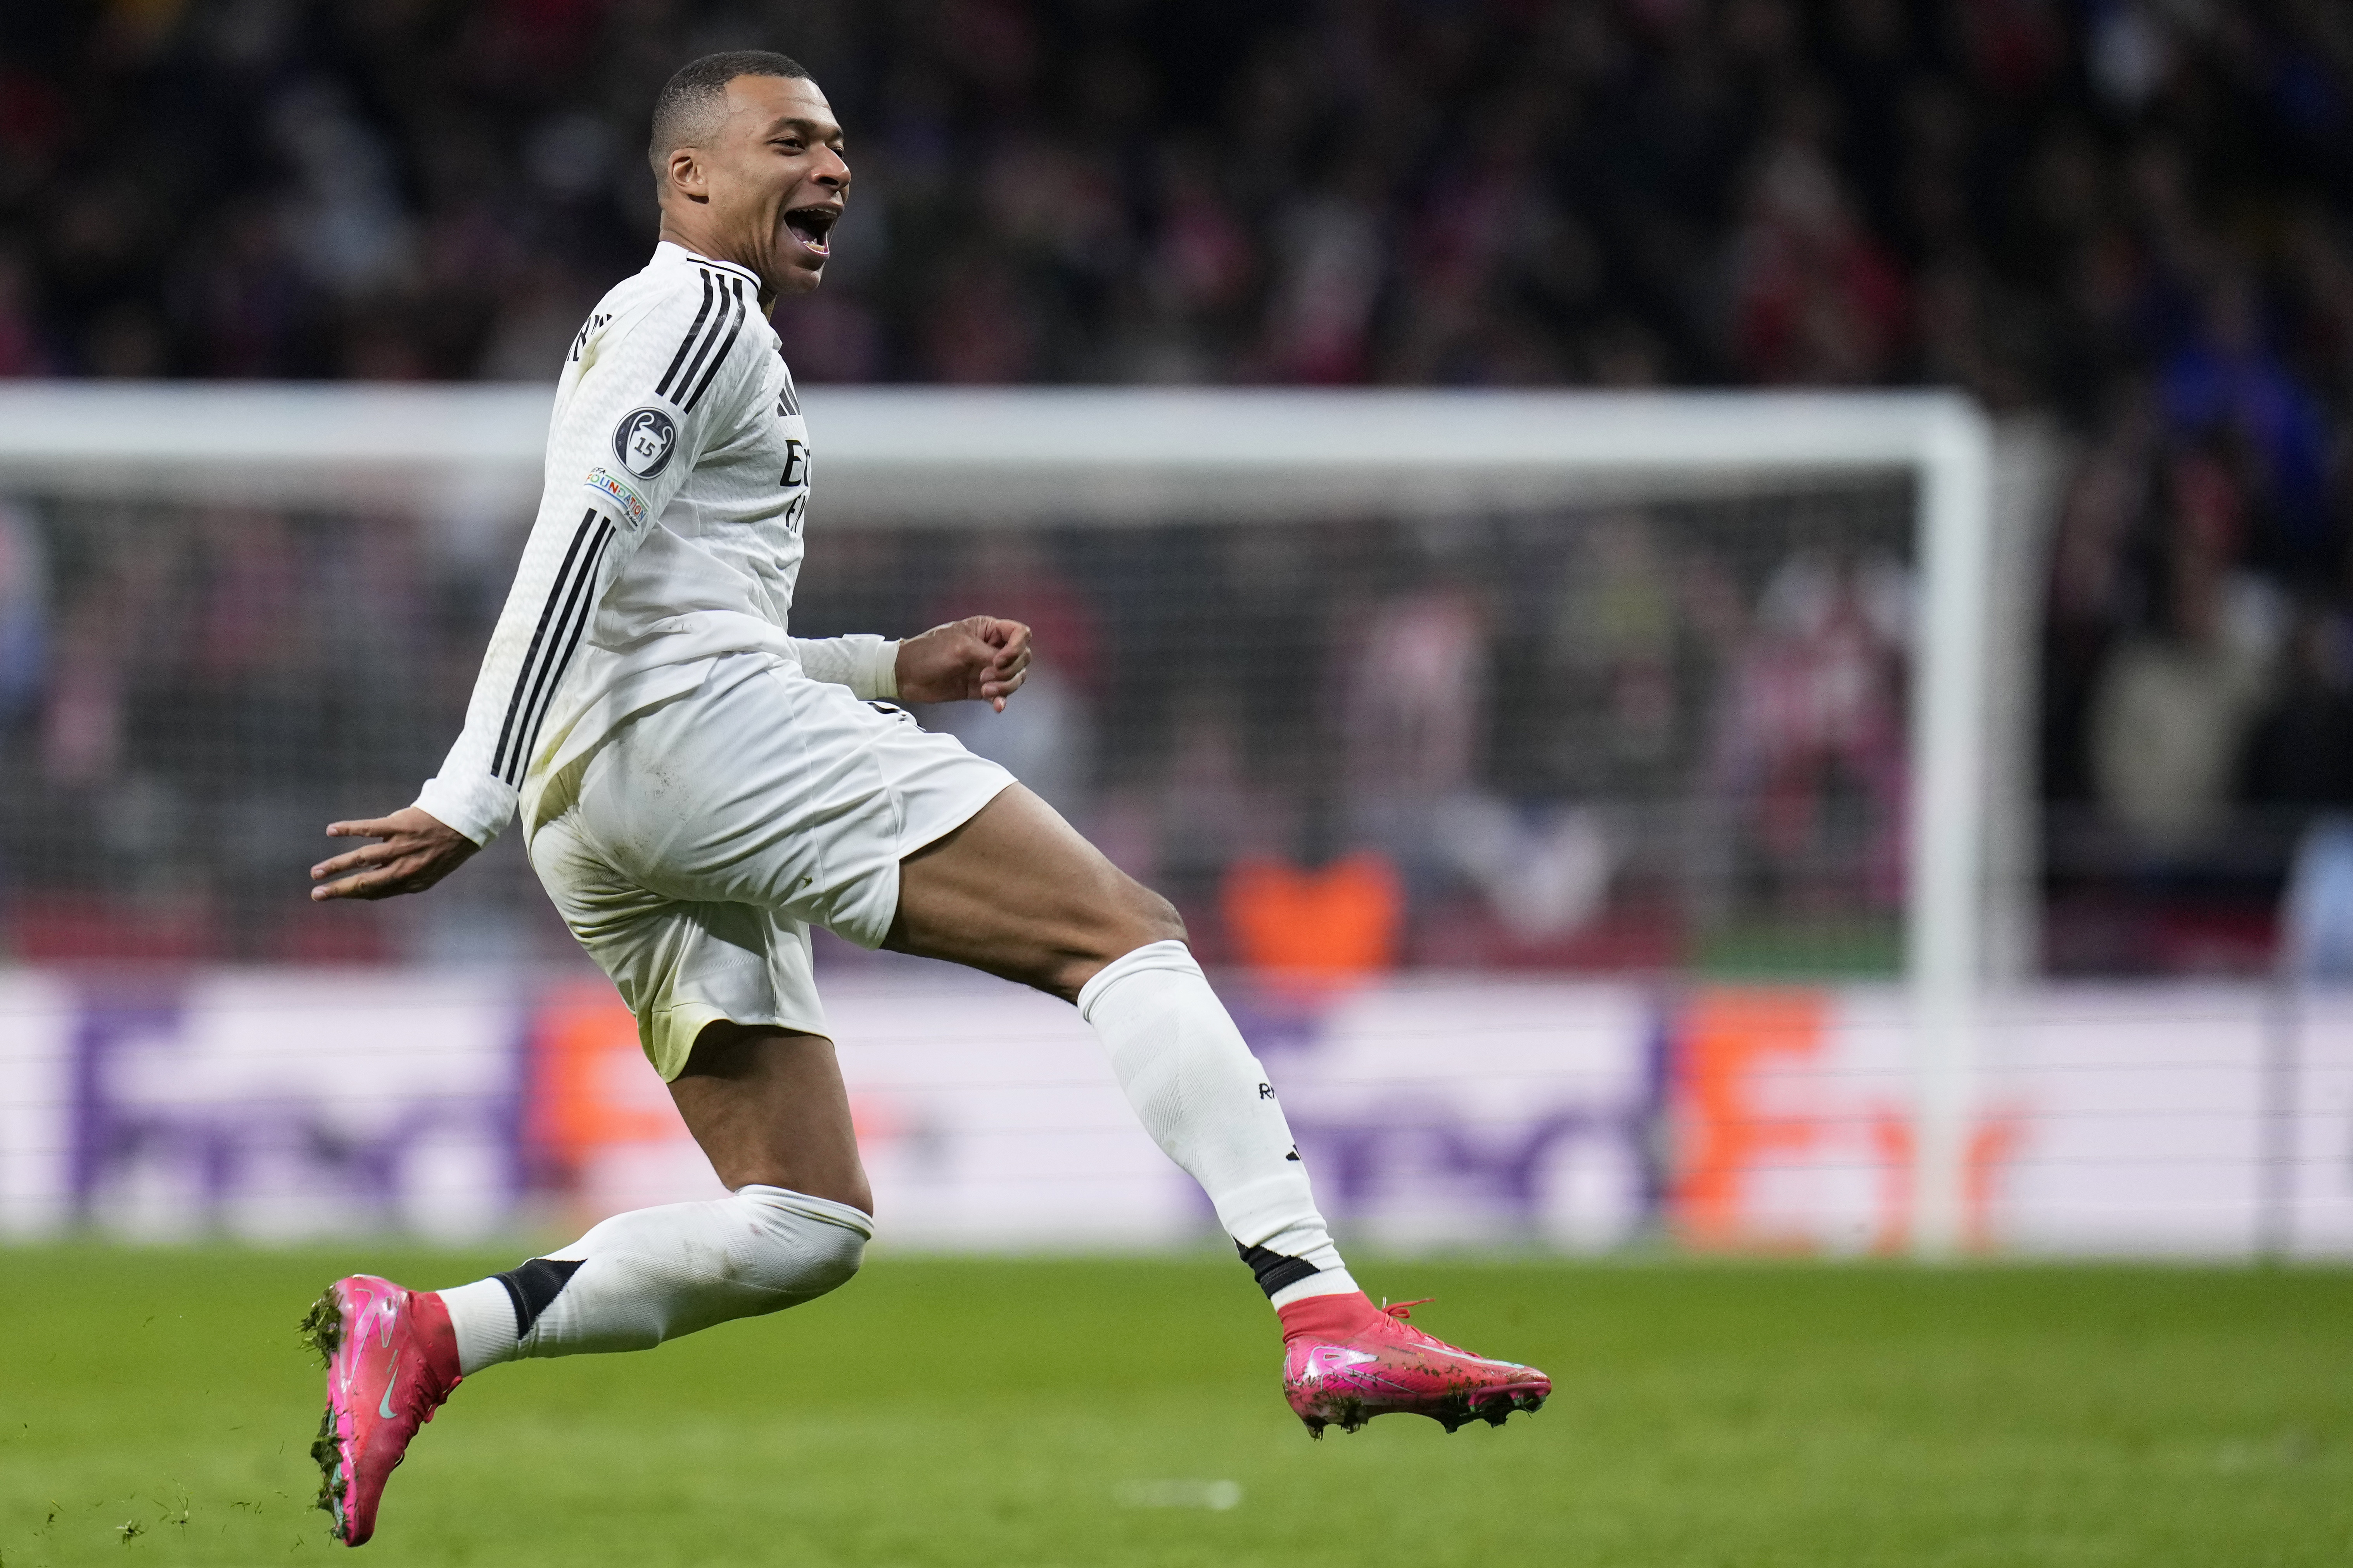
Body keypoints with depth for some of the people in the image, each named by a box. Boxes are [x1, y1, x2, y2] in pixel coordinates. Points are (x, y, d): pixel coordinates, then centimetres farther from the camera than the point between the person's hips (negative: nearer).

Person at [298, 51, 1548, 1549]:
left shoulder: (630, 338, 32)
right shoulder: (697, 313, 1)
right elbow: (579, 547, -13)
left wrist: (895, 670, 28)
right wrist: (472, 801, -23)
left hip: (598, 833, 10)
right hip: (691, 723, -10)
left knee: (807, 1225, 5)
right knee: (1126, 929, -15)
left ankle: (427, 1337, -5)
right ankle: (1327, 1314, -30)